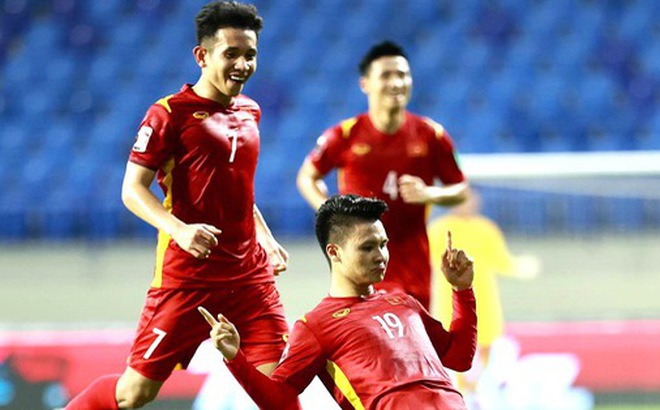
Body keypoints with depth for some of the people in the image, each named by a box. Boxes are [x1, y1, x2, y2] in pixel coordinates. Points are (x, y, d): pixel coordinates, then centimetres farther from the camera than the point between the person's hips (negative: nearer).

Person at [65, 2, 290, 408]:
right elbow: (133, 189, -10)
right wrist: (179, 229, -26)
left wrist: (267, 240, 20)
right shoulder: (170, 114, -7)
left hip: (249, 272, 6)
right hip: (186, 274, -6)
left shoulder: (250, 111, 15)